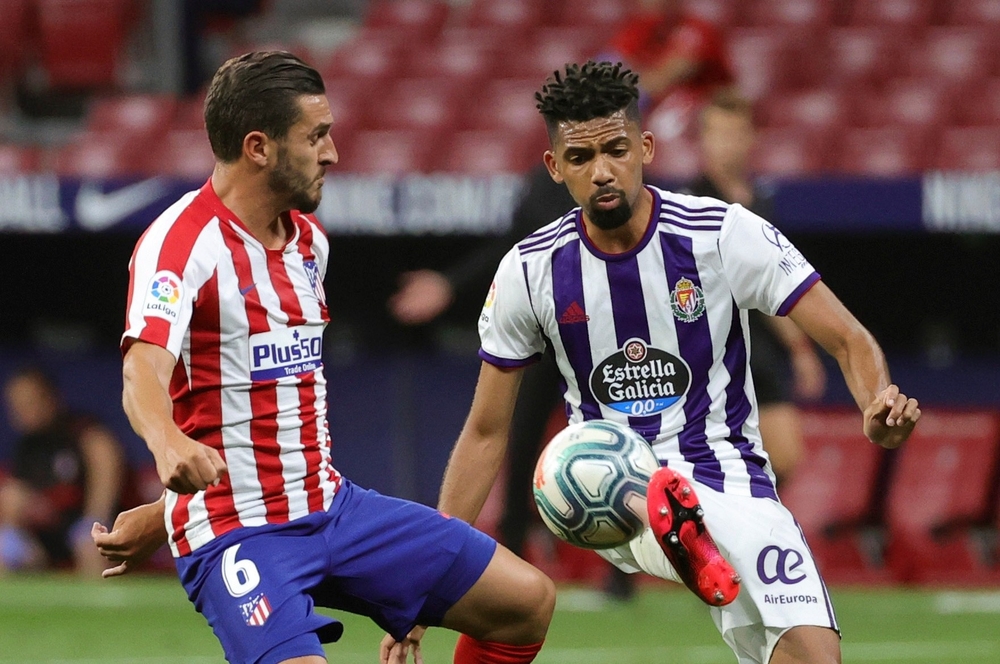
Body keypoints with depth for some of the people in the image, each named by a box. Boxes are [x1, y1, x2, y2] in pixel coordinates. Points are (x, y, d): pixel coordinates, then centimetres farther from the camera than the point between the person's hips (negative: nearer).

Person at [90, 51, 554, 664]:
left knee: (527, 601, 5)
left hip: (332, 505, 8)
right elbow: (144, 370, -31)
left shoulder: (310, 240, 11)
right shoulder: (182, 242, -15)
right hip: (238, 535, -8)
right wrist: (170, 444, -54)